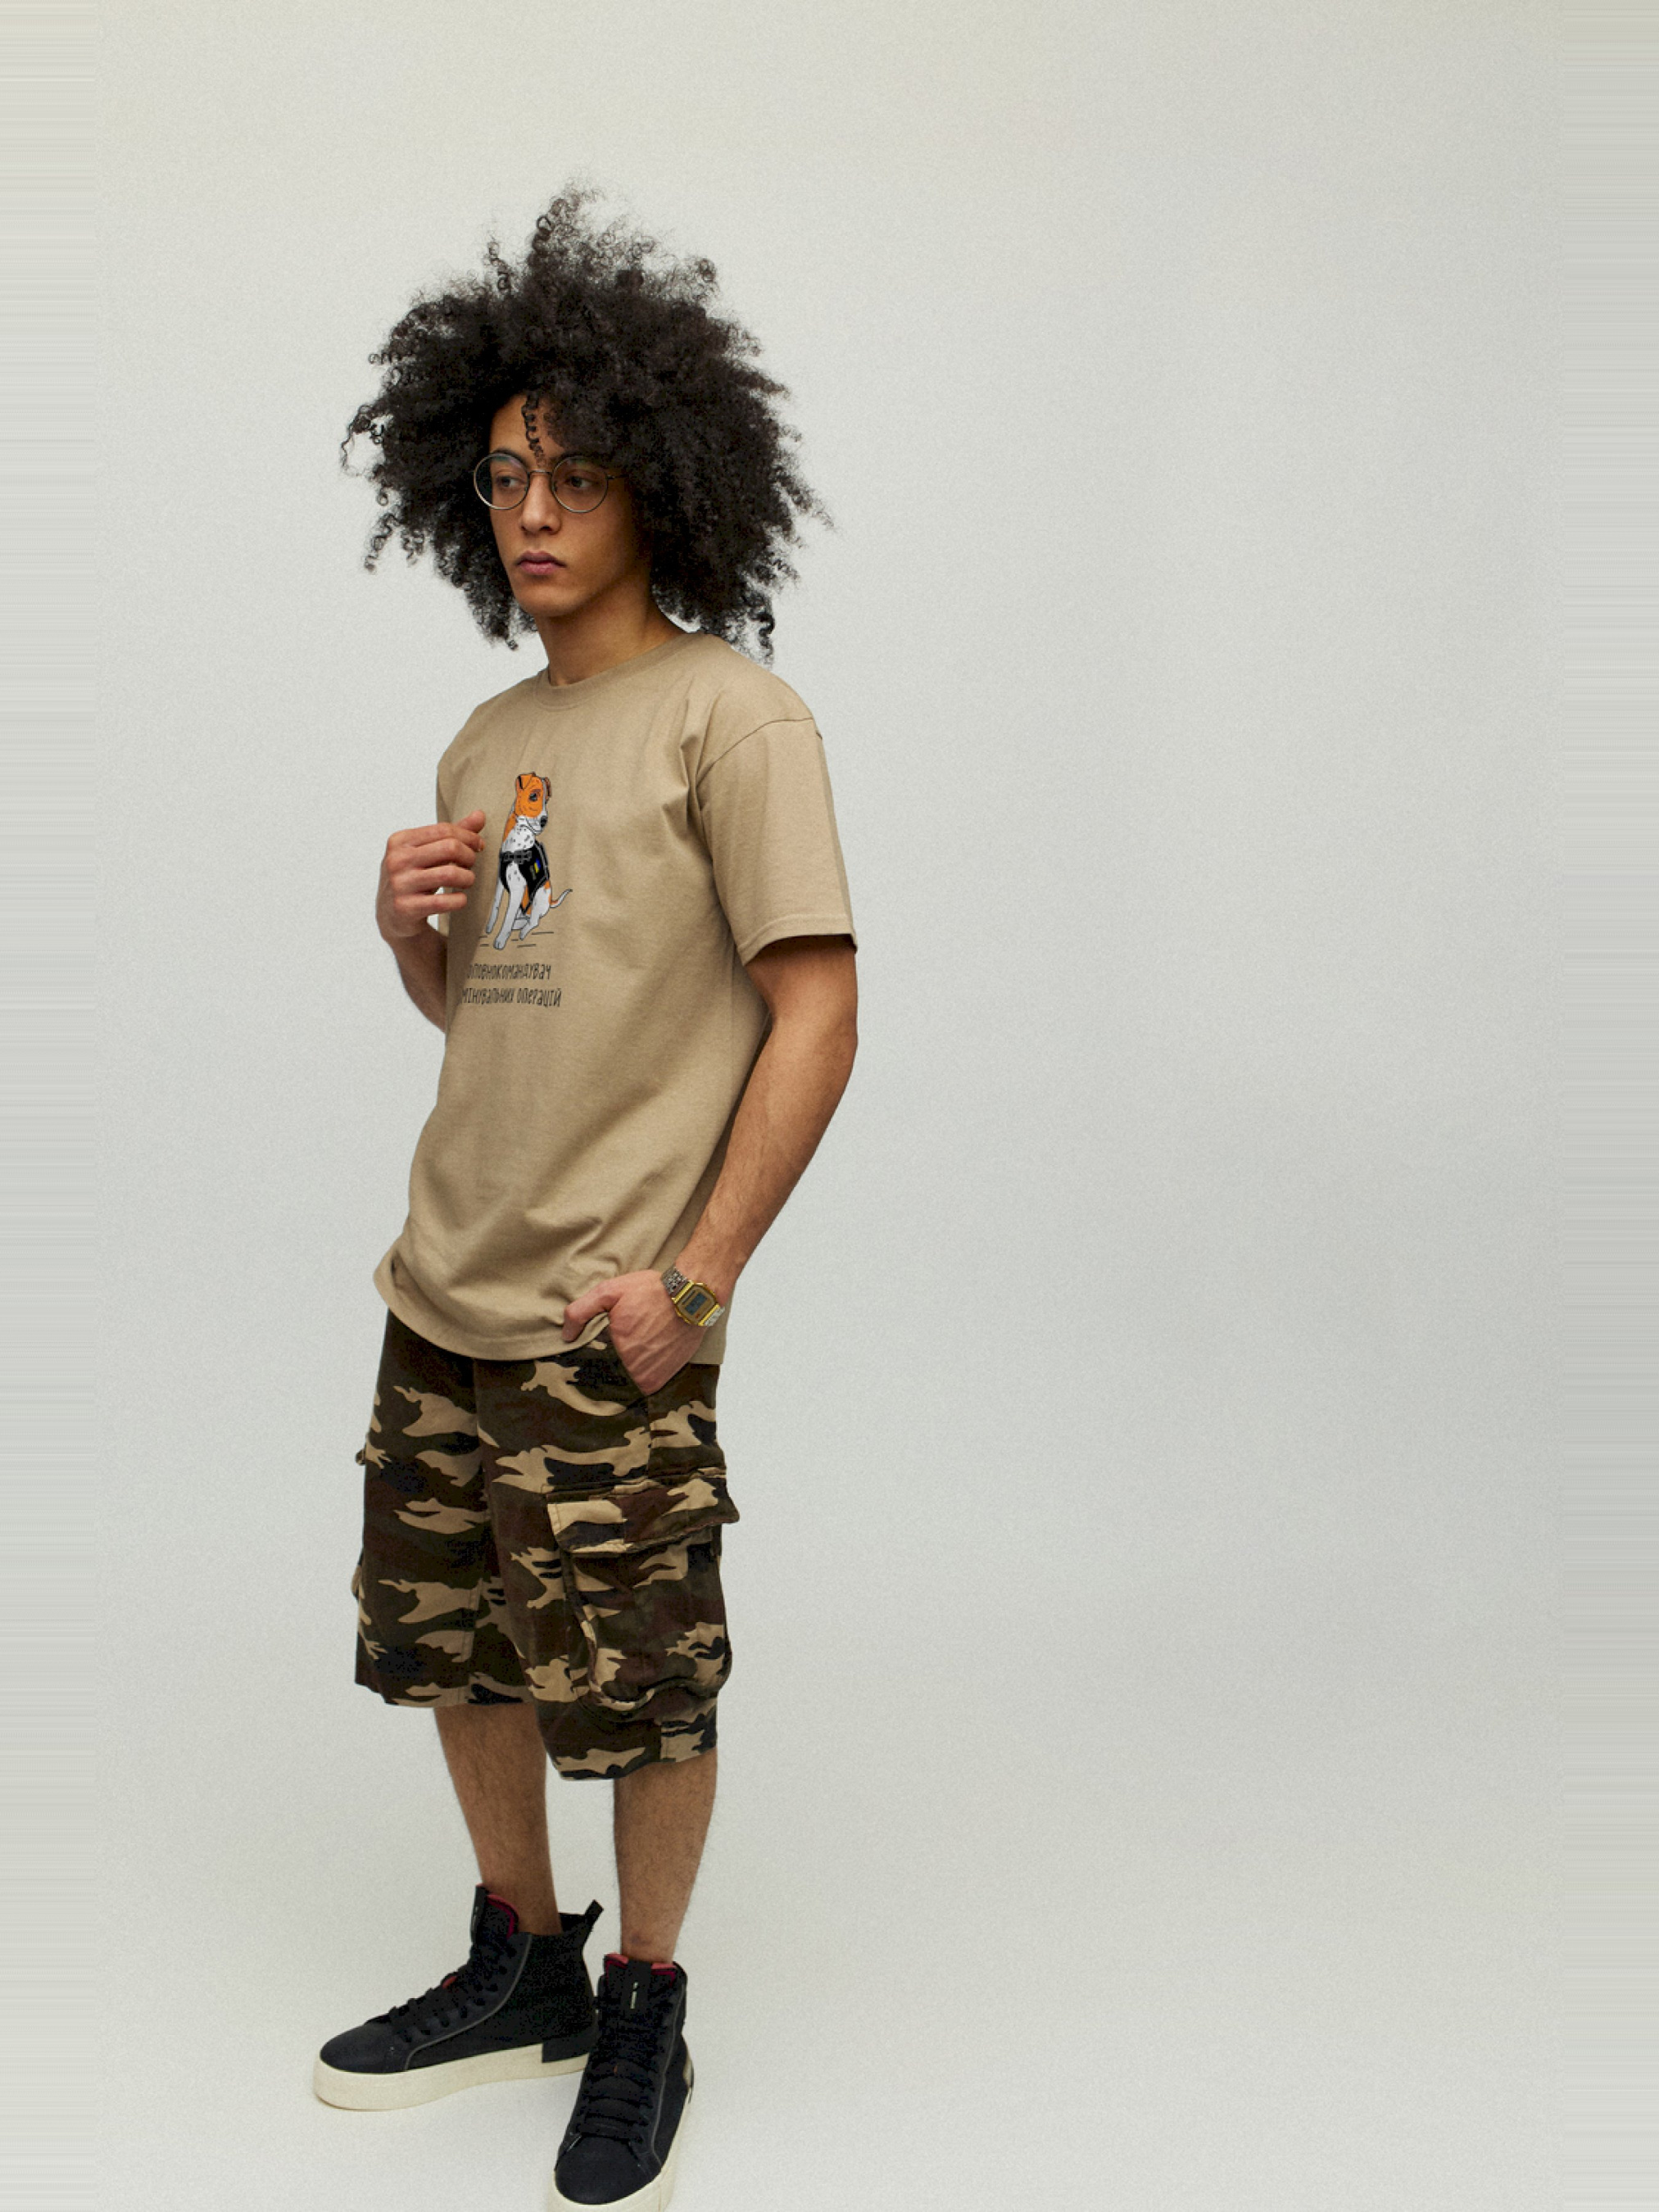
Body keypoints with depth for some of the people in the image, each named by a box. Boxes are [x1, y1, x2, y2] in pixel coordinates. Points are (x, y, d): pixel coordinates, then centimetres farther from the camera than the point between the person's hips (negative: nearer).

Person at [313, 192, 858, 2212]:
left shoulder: (730, 717, -9)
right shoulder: (489, 740, 13)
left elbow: (817, 1011, -14)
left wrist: (691, 1272, -17)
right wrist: (413, 928, -1)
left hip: (604, 1330, -7)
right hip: (440, 1295, 7)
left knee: (638, 1696, 5)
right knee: (456, 1651, 17)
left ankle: (645, 2013, 28)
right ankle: (522, 1965, 38)